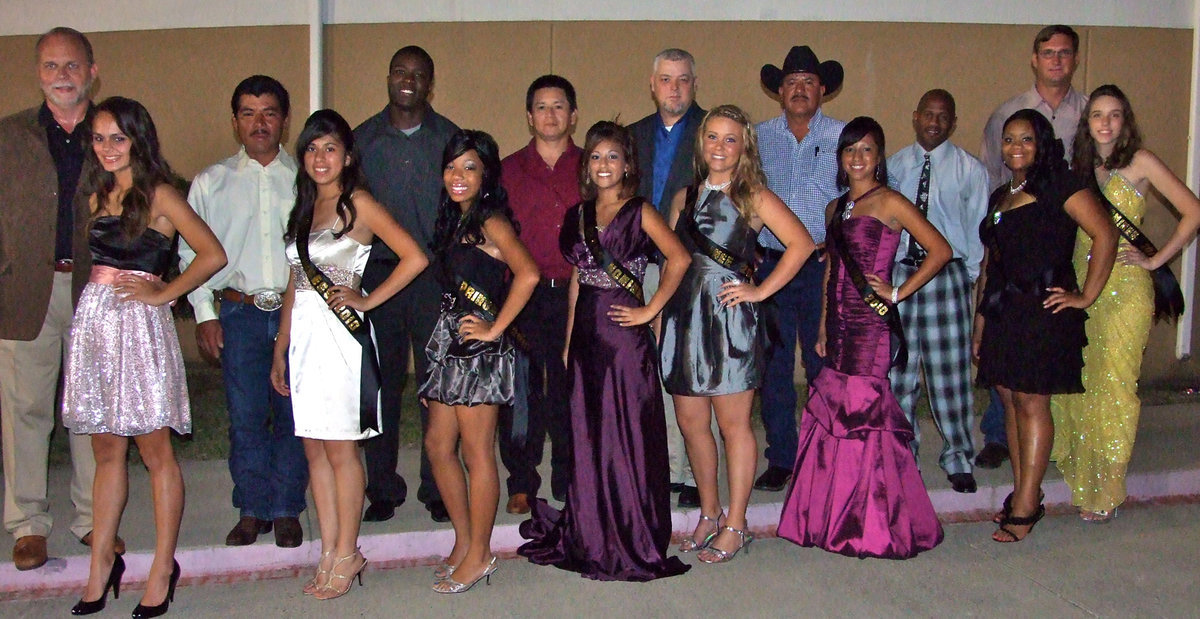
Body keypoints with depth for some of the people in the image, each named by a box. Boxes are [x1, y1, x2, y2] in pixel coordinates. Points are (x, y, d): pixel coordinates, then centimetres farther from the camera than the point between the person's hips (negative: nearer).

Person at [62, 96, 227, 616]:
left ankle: (163, 569, 9)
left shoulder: (158, 195, -4)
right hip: (93, 320, 6)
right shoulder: (98, 195, 15)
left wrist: (162, 294, -8)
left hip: (140, 325, -6)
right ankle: (101, 566, 19)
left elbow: (213, 255, -11)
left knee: (154, 452, 0)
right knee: (107, 452, 11)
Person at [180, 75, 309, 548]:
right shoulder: (211, 183, 9)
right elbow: (192, 252, 10)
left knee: (295, 414, 2)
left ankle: (287, 510, 16)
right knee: (246, 416, 1)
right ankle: (252, 510, 16)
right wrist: (204, 314, 4)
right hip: (240, 313, 1)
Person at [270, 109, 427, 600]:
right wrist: (280, 350, 15)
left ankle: (347, 555, 11)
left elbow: (414, 258, -11)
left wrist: (367, 300, -8)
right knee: (314, 449, 8)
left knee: (340, 450, 0)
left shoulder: (358, 204, -5)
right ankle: (329, 554, 17)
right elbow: (295, 284, 17)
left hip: (341, 336, -7)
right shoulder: (303, 208, 15)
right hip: (304, 336, 7)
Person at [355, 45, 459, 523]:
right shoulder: (362, 139, 10)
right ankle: (382, 488, 16)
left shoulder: (450, 138, 8)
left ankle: (438, 488, 13)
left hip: (436, 274, -1)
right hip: (378, 273, 1)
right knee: (381, 385, 4)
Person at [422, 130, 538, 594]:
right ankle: (464, 542, 25)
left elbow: (527, 273, -25)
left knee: (476, 453, 0)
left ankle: (479, 556, 12)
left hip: (479, 351, -9)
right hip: (449, 346, 9)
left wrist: (495, 328, -19)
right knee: (438, 445, 11)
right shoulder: (453, 221, 15)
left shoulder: (491, 222, -11)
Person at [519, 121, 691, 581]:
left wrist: (650, 310, -14)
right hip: (586, 333, 6)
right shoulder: (579, 215, 13)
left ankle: (634, 541, 12)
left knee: (628, 434, 0)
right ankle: (593, 538, 23)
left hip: (625, 334, -5)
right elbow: (577, 279, 15)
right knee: (588, 435, 10)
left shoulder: (640, 212, -3)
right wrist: (569, 340, 12)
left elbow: (679, 259, -15)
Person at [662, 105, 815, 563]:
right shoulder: (684, 199, 15)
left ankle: (735, 526, 13)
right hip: (685, 316, 5)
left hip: (731, 318, -5)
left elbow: (801, 243, -10)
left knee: (733, 425, 1)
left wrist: (760, 292, -11)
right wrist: (660, 316, 7)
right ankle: (709, 513, 27)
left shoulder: (753, 197, 0)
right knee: (691, 424, 9)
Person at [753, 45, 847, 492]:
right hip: (769, 265, 2)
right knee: (773, 366, 3)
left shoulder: (844, 137, 6)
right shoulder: (757, 137, 11)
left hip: (825, 267, -1)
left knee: (825, 365, 2)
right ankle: (780, 459, 14)